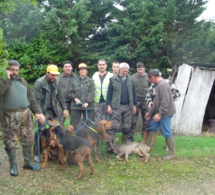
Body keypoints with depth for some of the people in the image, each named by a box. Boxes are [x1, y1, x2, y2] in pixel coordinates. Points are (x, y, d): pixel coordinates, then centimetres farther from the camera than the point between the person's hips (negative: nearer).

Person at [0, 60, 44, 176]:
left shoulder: (22, 81, 13)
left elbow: (31, 98, 15)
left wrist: (37, 112, 9)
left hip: (26, 114, 5)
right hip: (10, 117, -5)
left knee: (28, 139, 11)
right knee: (11, 141, 2)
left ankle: (28, 162, 26)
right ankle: (13, 166, 15)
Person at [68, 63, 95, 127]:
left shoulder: (90, 81, 4)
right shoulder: (74, 81, 10)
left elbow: (91, 93, -7)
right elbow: (70, 92, 7)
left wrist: (87, 102, -20)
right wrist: (75, 98, -11)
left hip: (88, 106, -1)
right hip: (76, 106, 1)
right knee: (73, 124, 4)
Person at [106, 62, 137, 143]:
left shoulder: (130, 79, 8)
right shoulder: (113, 79, -1)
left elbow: (133, 93, 11)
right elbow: (109, 93, 0)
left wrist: (134, 105, 8)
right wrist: (108, 105, -6)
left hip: (128, 106, 3)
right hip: (117, 106, -3)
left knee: (127, 126, 8)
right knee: (114, 126, -6)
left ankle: (126, 142, 20)